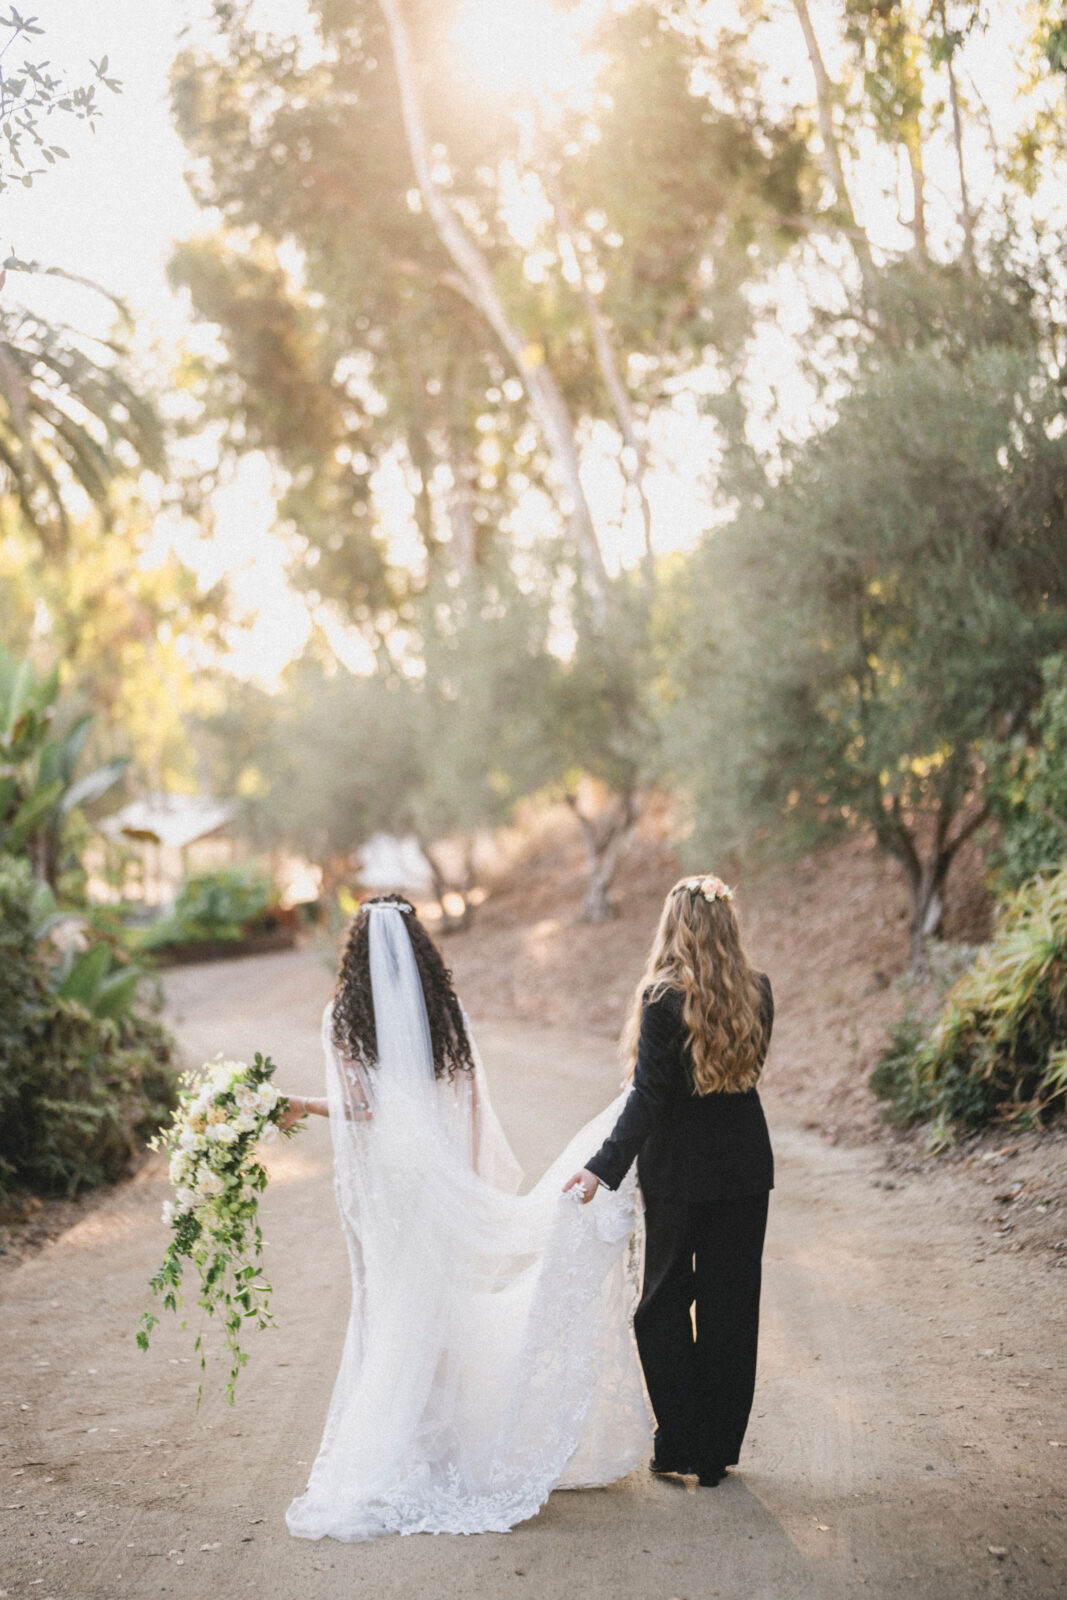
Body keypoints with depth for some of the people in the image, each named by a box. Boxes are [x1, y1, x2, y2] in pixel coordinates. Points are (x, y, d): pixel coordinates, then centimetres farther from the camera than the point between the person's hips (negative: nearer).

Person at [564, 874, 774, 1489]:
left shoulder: (663, 998, -16)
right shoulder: (758, 993, -2)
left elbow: (650, 1096, -20)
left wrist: (606, 1167, -19)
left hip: (679, 1171, -4)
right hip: (745, 1167, 4)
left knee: (665, 1302, 12)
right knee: (731, 1305, 12)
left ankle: (679, 1446, 14)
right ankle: (718, 1451, 19)